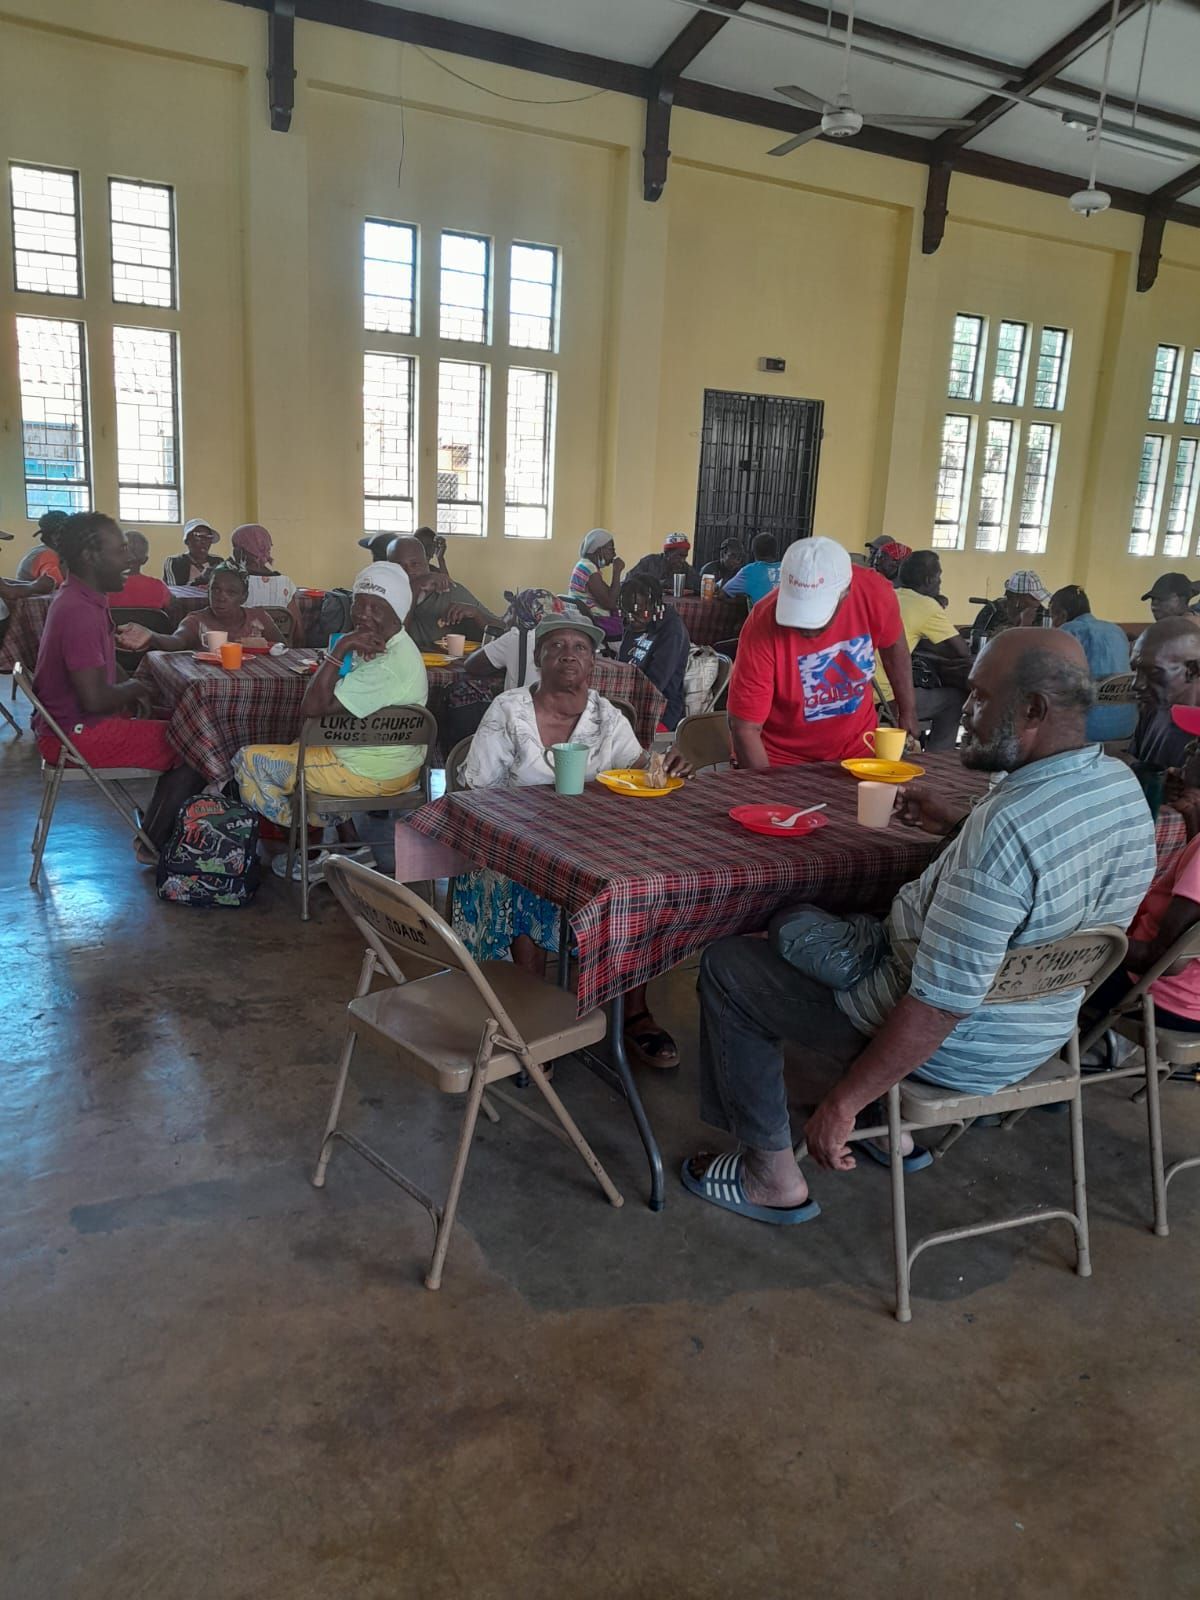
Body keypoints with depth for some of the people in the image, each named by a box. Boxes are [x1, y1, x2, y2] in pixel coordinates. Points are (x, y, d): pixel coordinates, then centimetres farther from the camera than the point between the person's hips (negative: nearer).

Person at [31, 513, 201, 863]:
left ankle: (162, 827, 21)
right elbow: (94, 698, -29)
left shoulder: (82, 598, 7)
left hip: (71, 722, 11)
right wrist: (132, 689, -10)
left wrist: (131, 687, 5)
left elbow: (103, 664, 23)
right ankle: (153, 846, 6)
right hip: (78, 734, -11)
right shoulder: (79, 612, -26)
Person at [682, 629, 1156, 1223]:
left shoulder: (1007, 828, -34)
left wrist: (843, 1105, -23)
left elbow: (939, 1010, -32)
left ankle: (773, 1178, 12)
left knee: (727, 966, 2)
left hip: (955, 1048, -9)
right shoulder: (1121, 783, -6)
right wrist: (959, 824, 6)